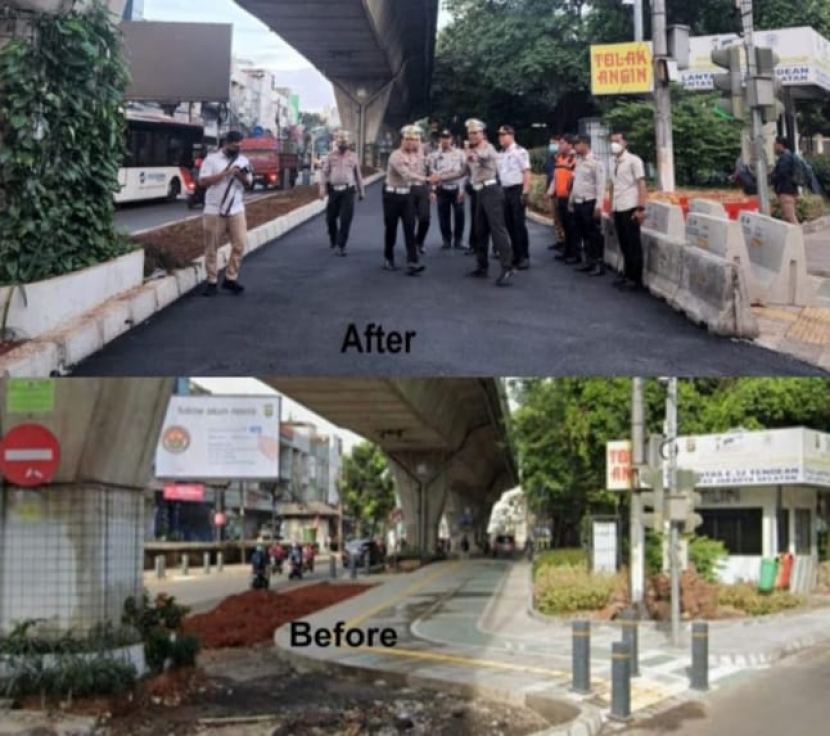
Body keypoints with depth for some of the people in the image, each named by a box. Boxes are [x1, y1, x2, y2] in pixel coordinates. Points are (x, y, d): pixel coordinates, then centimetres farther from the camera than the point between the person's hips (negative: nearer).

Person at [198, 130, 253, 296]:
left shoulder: (243, 160, 8)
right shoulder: (211, 159, -3)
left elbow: (249, 185, 9)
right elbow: (203, 181, -12)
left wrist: (242, 177, -14)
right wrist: (226, 173, -17)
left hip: (236, 210, 3)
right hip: (214, 210, -3)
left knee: (239, 244, -4)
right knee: (211, 247, 3)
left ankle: (230, 278, 7)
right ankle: (211, 281, 12)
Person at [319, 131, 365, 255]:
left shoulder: (353, 157, 11)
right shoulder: (331, 156, 8)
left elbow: (358, 175, 15)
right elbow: (324, 172, 3)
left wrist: (361, 192, 17)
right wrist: (322, 188, -9)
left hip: (348, 191, 0)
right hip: (333, 190, 1)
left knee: (346, 220, -9)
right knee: (331, 217, 6)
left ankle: (340, 245, -6)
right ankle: (333, 241, 29)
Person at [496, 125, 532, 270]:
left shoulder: (520, 151, -9)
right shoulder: (500, 154, 14)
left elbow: (526, 173, -13)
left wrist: (525, 193, -19)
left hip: (517, 190, -8)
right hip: (505, 191, 8)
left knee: (519, 224, -6)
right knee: (509, 224, 10)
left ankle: (524, 257, 0)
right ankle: (516, 254, 19)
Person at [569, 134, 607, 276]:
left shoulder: (596, 162, -12)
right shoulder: (579, 161, 13)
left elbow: (600, 185, -16)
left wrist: (598, 205, -21)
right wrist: (571, 200, 18)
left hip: (590, 203, -8)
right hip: (578, 203, 8)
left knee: (594, 234, -3)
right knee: (583, 233, 13)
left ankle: (599, 263, 4)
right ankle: (589, 260, 22)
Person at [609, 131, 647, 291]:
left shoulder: (633, 160, -7)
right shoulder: (614, 163, 13)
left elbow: (641, 184, -11)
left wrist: (641, 208, -17)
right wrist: (611, 207, 15)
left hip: (630, 208, -7)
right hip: (618, 209, 7)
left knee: (634, 245, -2)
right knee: (624, 245, 11)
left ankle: (636, 280, 1)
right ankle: (628, 275, 19)